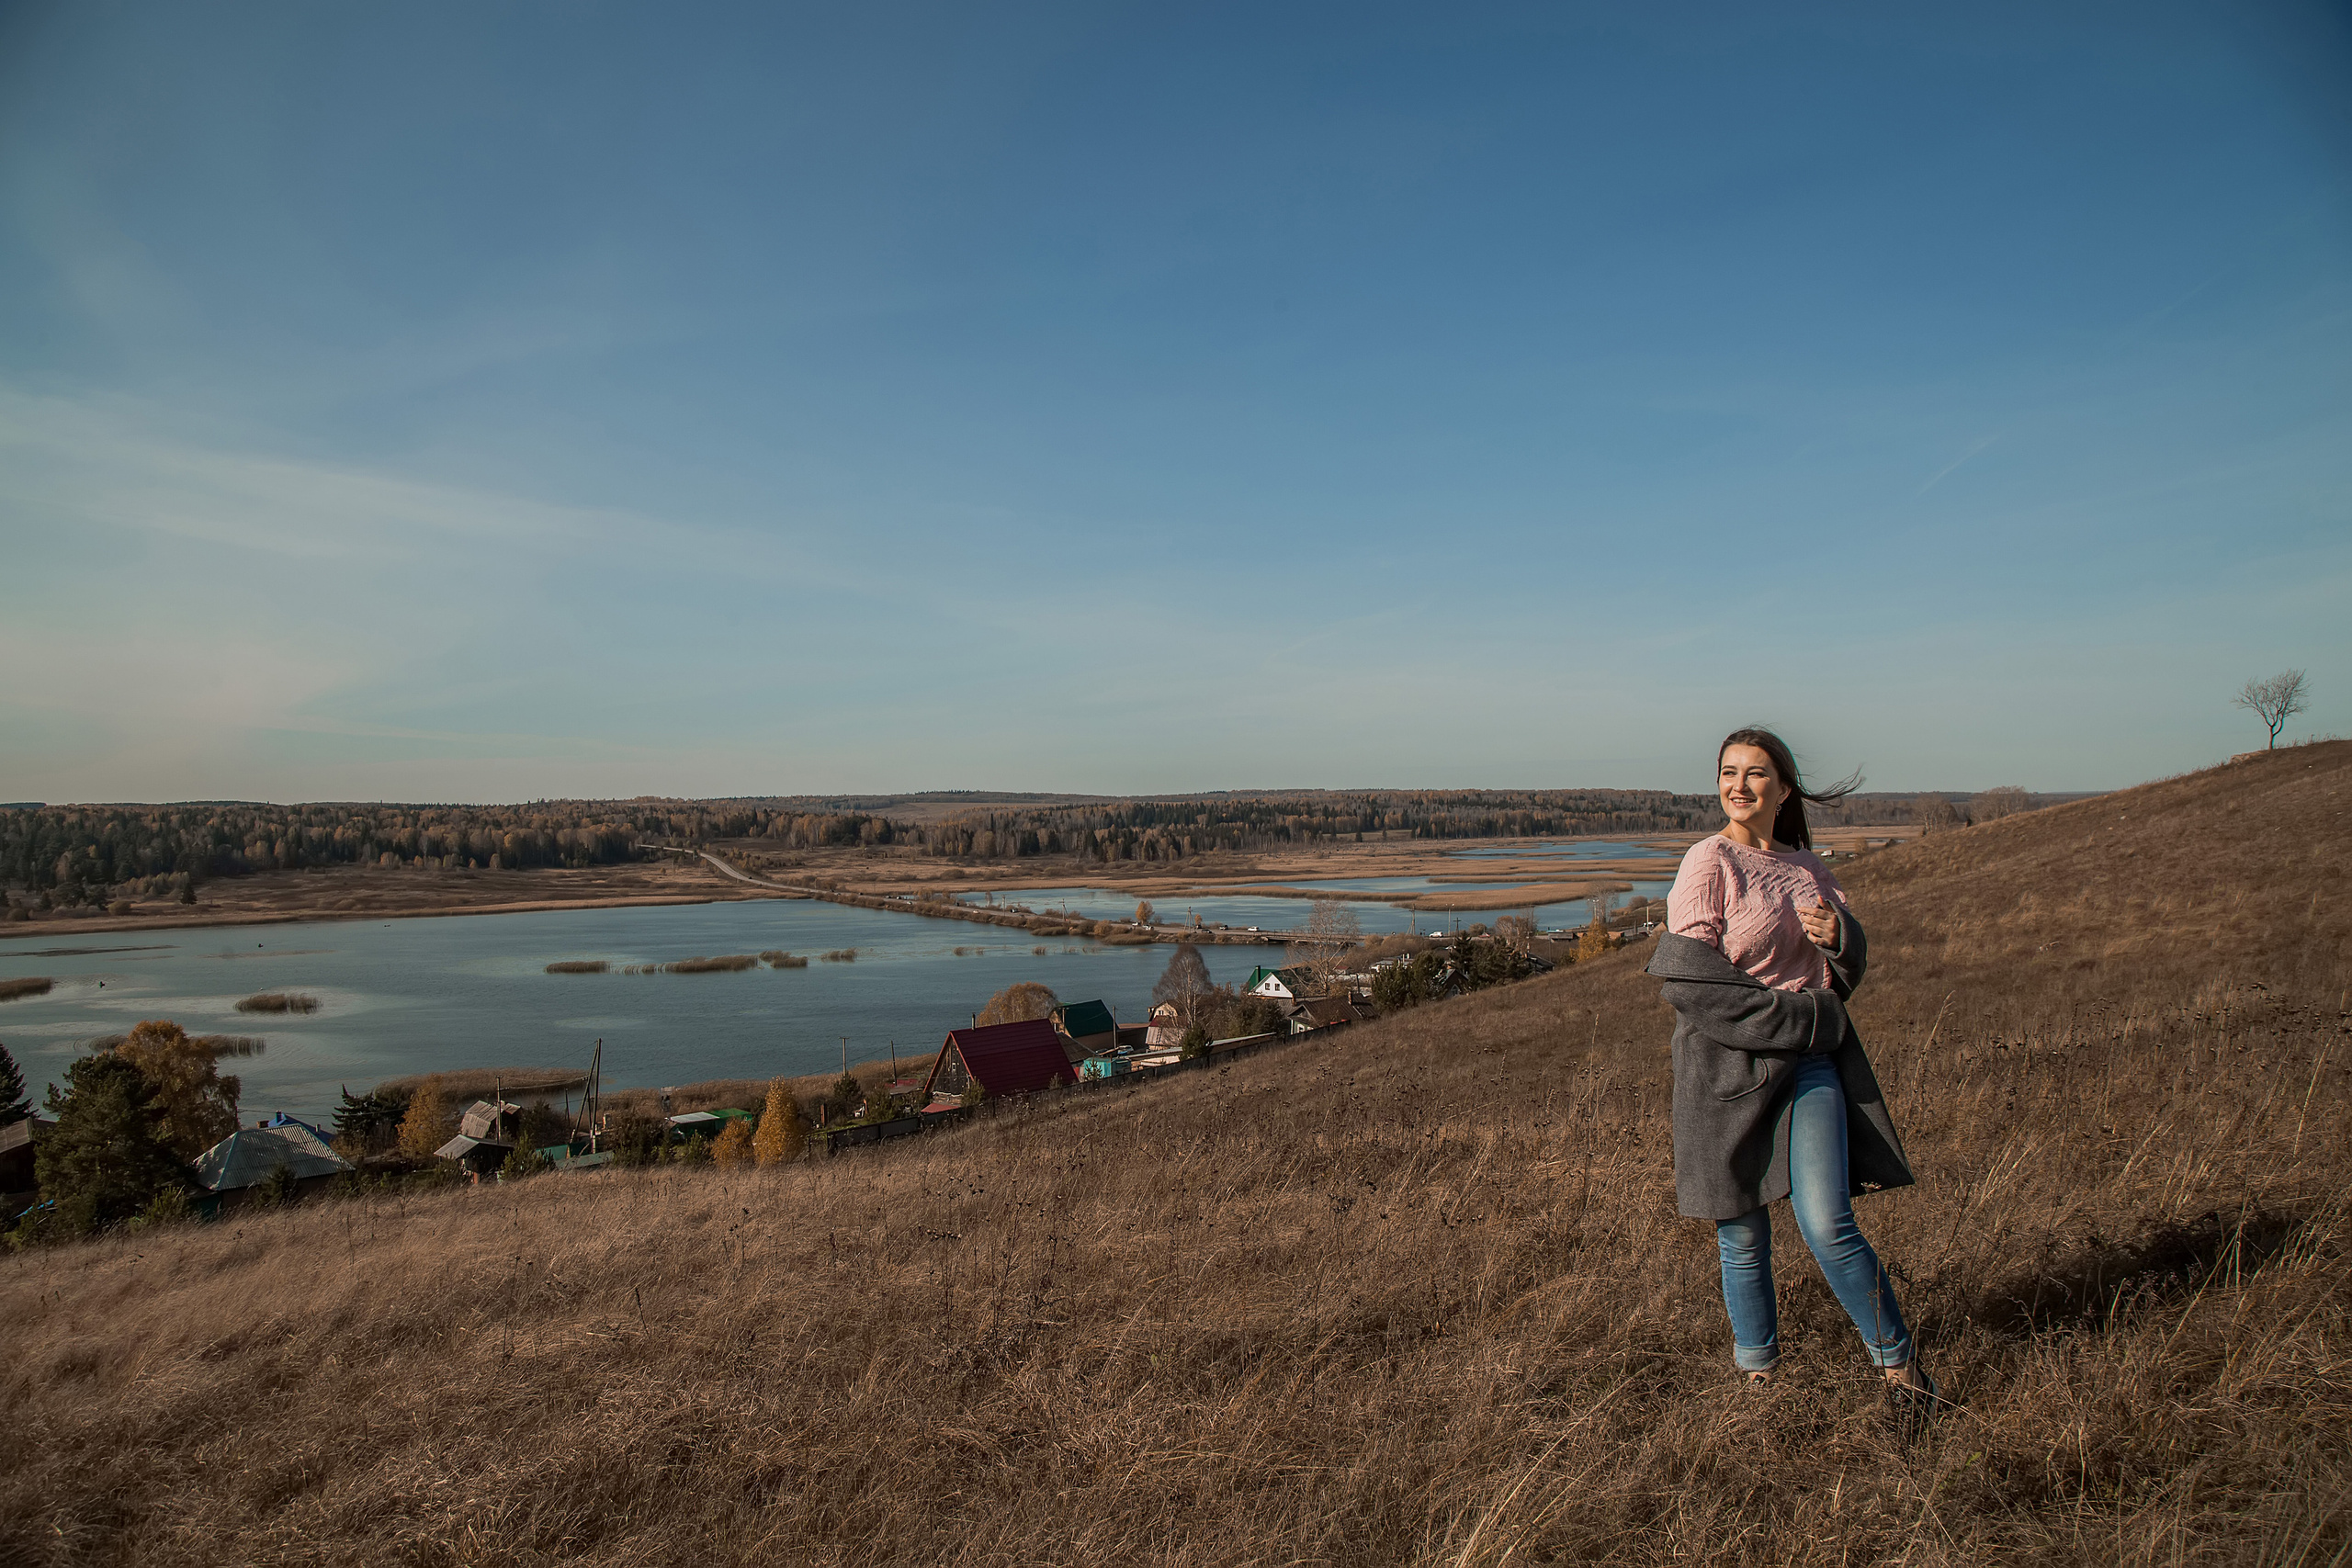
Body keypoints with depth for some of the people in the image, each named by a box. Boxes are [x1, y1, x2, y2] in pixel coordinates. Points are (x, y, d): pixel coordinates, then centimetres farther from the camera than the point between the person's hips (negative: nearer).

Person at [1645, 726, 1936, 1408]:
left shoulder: (1808, 866, 10)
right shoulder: (1709, 862, -8)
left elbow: (1851, 968, 18)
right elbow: (1690, 978, -15)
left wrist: (1839, 935, -6)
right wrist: (1793, 1014, -14)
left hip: (1810, 1061, 4)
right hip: (1730, 1064, -3)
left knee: (1829, 1225, -4)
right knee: (1743, 1236, 7)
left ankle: (1896, 1358, 17)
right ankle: (1757, 1370, 26)